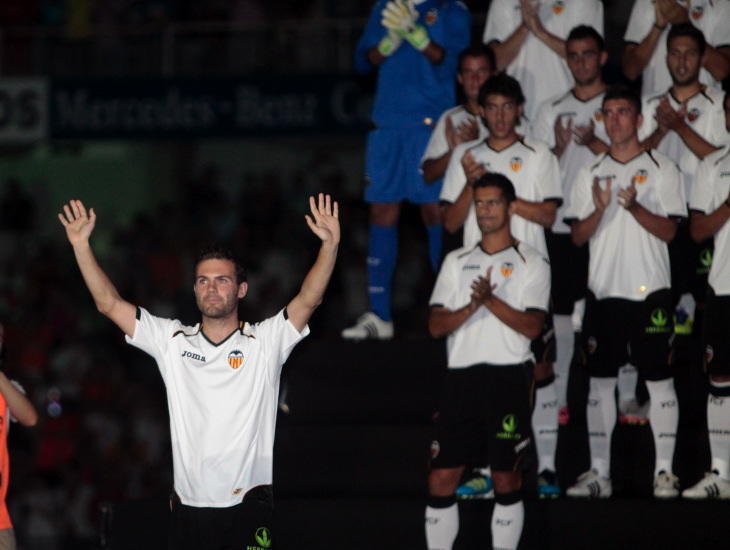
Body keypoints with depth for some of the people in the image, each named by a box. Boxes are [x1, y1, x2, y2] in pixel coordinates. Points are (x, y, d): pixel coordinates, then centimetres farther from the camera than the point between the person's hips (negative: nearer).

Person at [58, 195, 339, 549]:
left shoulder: (266, 341, 3)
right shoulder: (172, 341, 10)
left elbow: (309, 299, -10)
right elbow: (109, 304, 6)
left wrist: (329, 245, -25)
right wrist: (81, 245, -2)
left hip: (248, 508, -3)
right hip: (188, 508, 3)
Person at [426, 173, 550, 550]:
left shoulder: (531, 263, 4)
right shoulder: (457, 262, 16)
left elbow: (532, 326, -8)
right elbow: (436, 325, 6)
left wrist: (491, 300, -20)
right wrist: (471, 308, -12)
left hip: (508, 377, -3)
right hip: (461, 377, 3)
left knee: (507, 481, 1)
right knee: (441, 480, 0)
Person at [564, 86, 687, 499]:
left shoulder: (662, 170, 2)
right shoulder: (592, 174, 12)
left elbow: (669, 230, -5)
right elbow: (578, 236, 8)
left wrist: (634, 206, -21)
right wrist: (599, 210, -12)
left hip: (650, 290, -3)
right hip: (603, 290, 3)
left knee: (659, 379, -3)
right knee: (600, 380, 4)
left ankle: (665, 470, 1)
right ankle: (600, 472, 8)